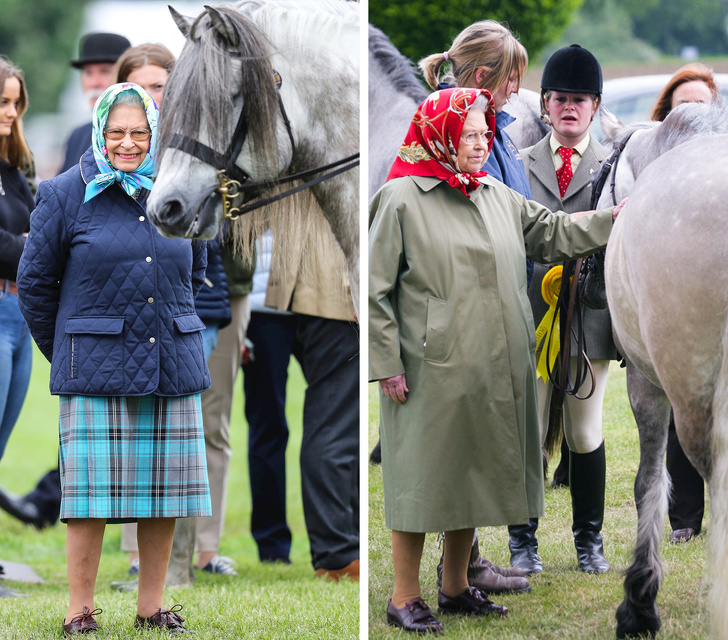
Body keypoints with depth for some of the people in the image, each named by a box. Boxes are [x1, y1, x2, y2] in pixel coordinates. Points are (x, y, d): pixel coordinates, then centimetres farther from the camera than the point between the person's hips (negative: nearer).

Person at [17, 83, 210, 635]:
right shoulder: (66, 195, 0)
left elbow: (194, 274, 25)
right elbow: (34, 281, 6)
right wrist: (64, 352, 11)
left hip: (172, 368, 4)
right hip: (96, 372, -3)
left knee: (165, 492, 4)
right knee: (91, 493, -5)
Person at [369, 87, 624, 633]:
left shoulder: (499, 197, 11)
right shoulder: (401, 199, -8)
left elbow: (554, 234, 14)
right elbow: (375, 289, -9)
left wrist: (618, 217, 2)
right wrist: (387, 365, -13)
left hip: (494, 371, 6)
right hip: (431, 369, -6)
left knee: (473, 474, 13)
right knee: (423, 478, -2)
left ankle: (456, 587, 26)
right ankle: (405, 597, 7)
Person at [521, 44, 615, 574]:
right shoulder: (520, 164, 10)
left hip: (590, 317, -1)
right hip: (531, 315, 1)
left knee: (586, 436, 5)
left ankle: (590, 540, 16)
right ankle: (524, 541, 10)